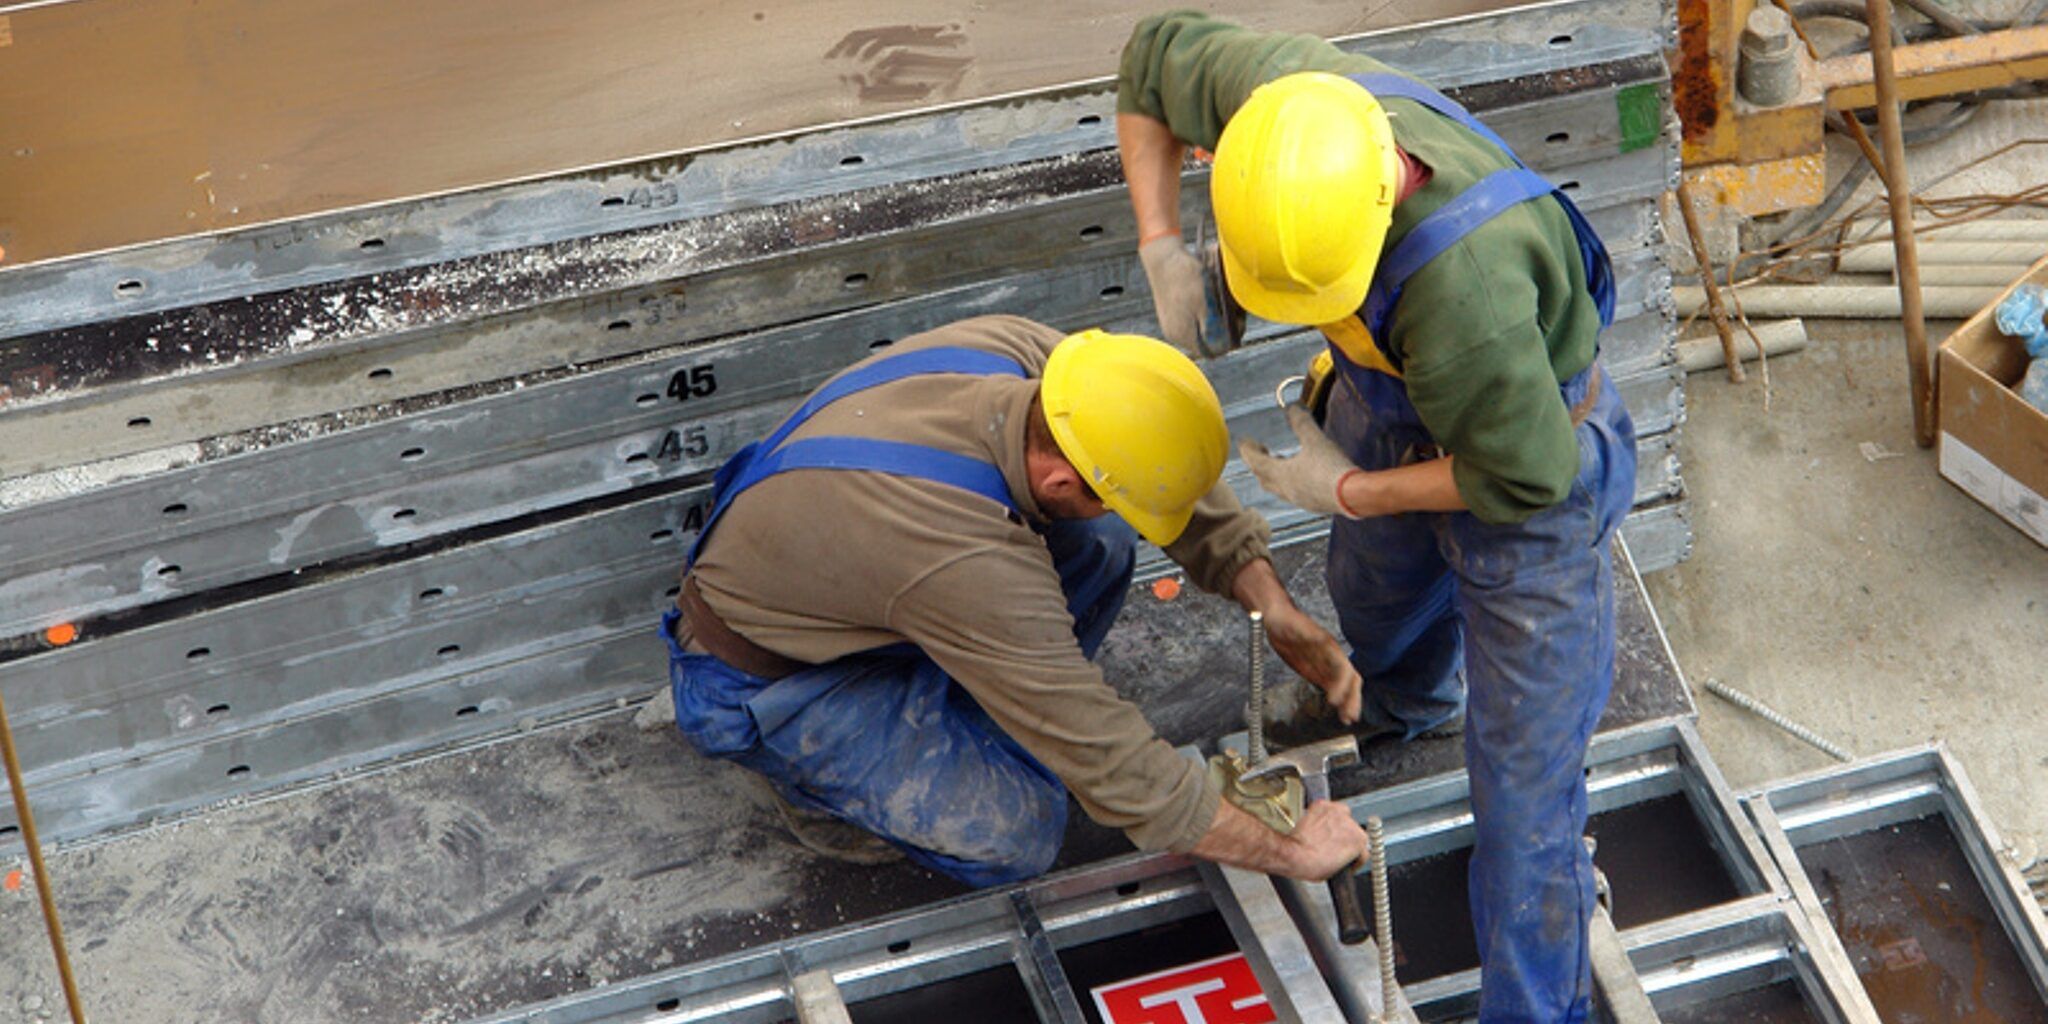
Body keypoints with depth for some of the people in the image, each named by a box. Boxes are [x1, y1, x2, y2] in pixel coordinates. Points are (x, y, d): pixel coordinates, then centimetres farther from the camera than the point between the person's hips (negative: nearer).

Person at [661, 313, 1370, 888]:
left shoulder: (1024, 352, -21)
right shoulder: (967, 561, -40)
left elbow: (1188, 488, -2)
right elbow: (1115, 768, -32)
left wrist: (1275, 609, -9)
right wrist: (1291, 854, -22)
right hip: (758, 682, -8)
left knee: (1099, 547, -7)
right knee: (1017, 832, -21)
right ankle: (816, 778, 3)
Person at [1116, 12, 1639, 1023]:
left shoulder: (1467, 283, -48)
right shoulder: (1274, 89, -32)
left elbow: (1525, 475, -31)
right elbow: (1153, 54, -8)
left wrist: (1352, 490, -18)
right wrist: (1160, 247, -17)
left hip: (1529, 449, -7)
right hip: (1389, 400, 7)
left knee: (1523, 759, 1)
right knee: (1374, 590, 36)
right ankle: (1402, 706, 71)